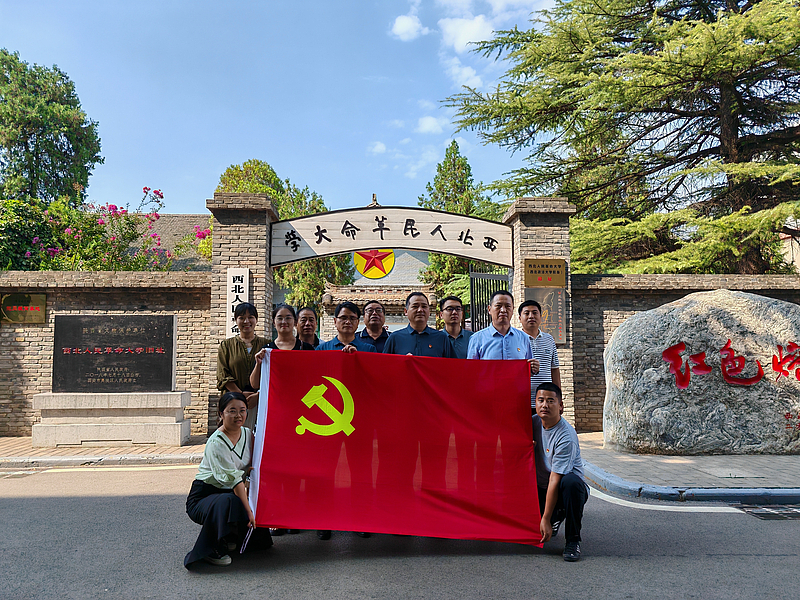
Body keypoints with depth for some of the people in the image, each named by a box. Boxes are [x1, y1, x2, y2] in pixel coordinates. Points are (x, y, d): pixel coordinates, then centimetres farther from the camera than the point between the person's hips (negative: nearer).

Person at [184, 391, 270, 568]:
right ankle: (211, 550, -13)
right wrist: (249, 511, -31)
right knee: (229, 501, -36)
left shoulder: (247, 434, 1)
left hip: (229, 493, 7)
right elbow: (234, 480, -28)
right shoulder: (216, 443, -22)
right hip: (203, 496, -7)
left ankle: (228, 539, 13)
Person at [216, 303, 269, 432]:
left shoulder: (265, 344, 11)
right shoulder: (226, 346, 13)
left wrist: (258, 395, -11)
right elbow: (223, 376, 4)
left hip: (261, 401, 0)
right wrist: (241, 394, -10)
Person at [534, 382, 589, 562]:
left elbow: (555, 480, -26)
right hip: (541, 488, 5)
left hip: (566, 491, -5)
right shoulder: (535, 422, -4)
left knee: (571, 481, -39)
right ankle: (558, 515, 19)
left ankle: (573, 540, -19)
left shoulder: (566, 436, -24)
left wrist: (546, 519, -25)